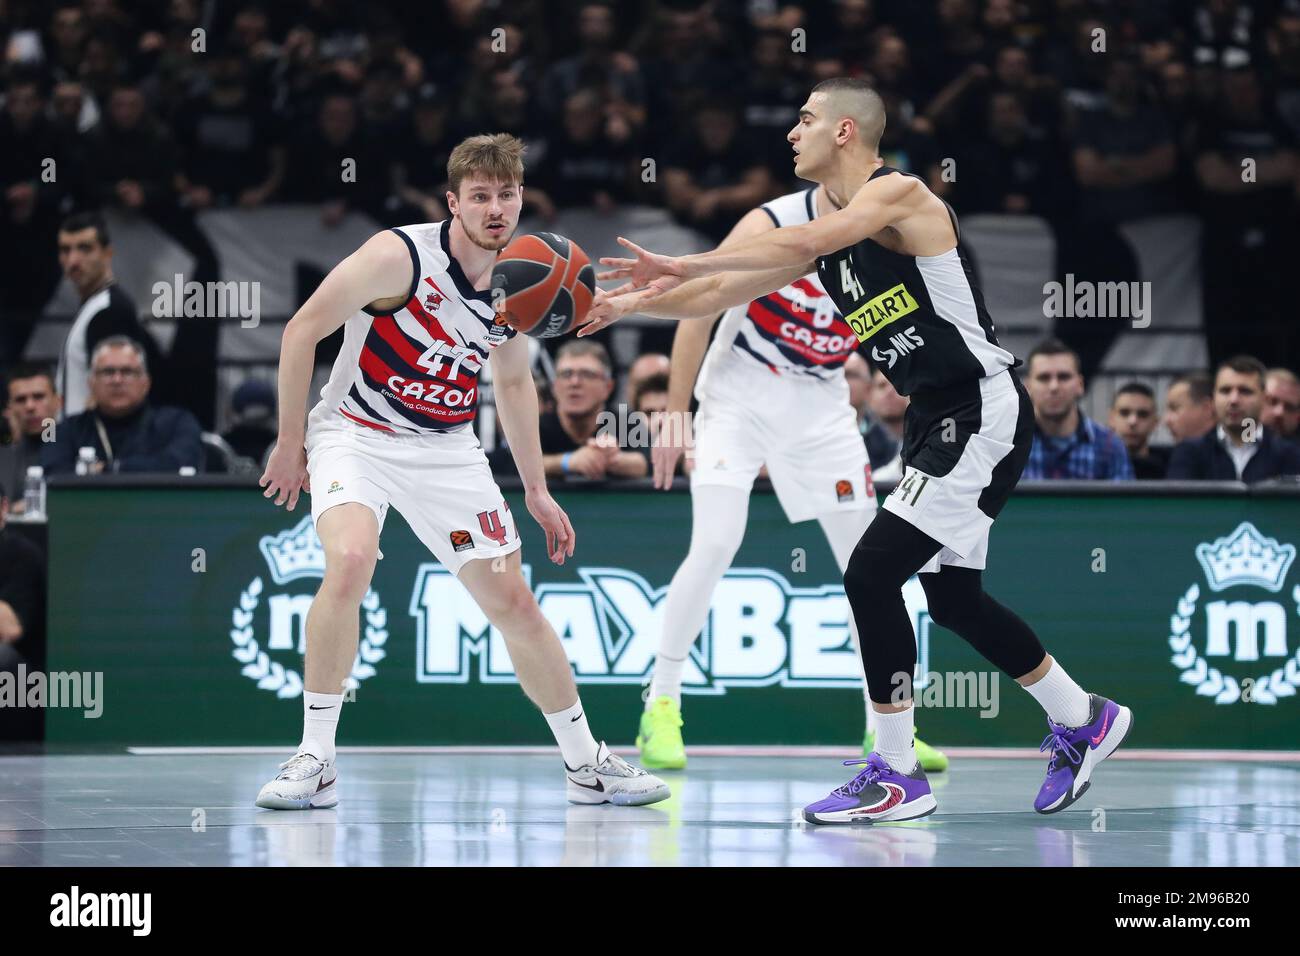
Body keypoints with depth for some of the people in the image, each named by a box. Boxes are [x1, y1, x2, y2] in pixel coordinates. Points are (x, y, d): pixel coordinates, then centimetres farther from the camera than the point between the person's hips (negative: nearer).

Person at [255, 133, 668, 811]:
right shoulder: (400, 256, -20)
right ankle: (314, 760, -22)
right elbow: (301, 331, -14)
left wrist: (536, 490, 17)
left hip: (446, 450, 5)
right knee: (350, 560, -32)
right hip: (355, 433, -5)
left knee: (514, 603, 4)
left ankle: (585, 765, 21)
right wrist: (290, 442, -12)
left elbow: (514, 383, 16)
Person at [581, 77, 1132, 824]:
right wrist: (633, 303, 9)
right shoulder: (831, 229, 12)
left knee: (872, 574, -15)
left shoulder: (898, 193, -14)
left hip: (984, 413, -10)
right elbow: (727, 292, 16)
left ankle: (898, 776, -7)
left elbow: (806, 243, -31)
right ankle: (1083, 720, 36)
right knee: (953, 597, 18)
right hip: (941, 421, 10)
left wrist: (684, 265, -29)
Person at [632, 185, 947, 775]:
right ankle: (660, 709, -6)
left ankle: (883, 726, 13)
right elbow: (698, 316, -11)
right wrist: (675, 414, -11)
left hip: (821, 409, 4)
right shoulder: (768, 229, -19)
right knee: (715, 548, -18)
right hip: (739, 400, -4)